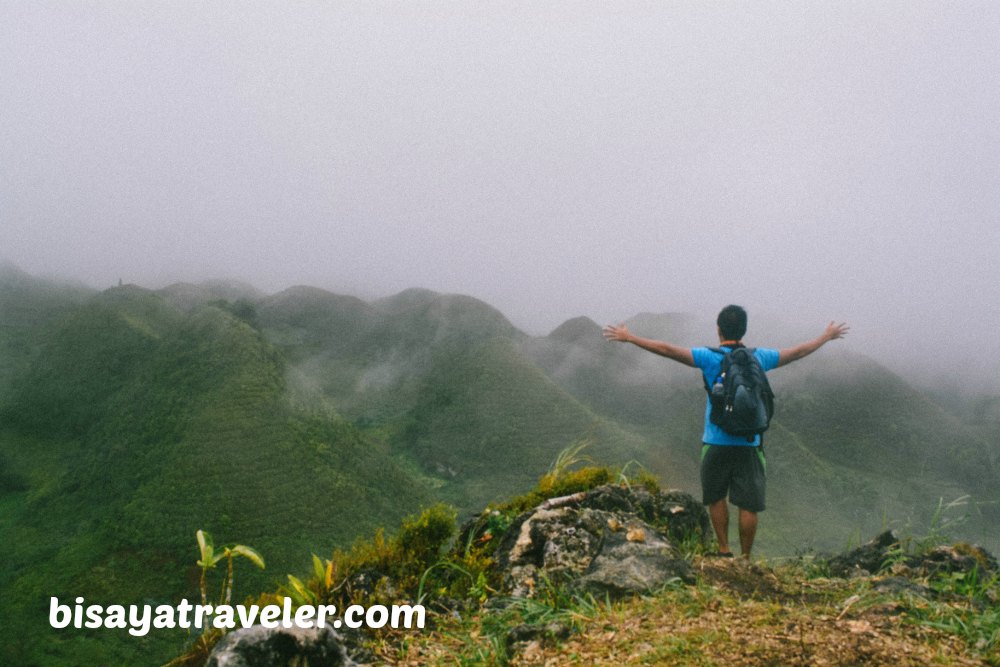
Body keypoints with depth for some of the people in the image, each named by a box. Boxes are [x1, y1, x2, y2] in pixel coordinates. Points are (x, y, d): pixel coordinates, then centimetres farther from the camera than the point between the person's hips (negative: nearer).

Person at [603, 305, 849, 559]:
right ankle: (745, 559, 12)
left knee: (716, 497, 16)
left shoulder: (711, 357, -7)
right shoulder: (759, 358, 3)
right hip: (750, 444, 2)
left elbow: (668, 350, -12)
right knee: (748, 505, 6)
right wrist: (827, 336, 33)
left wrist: (629, 338, -7)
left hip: (716, 443, -2)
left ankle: (724, 550, 17)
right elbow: (799, 351, 17)